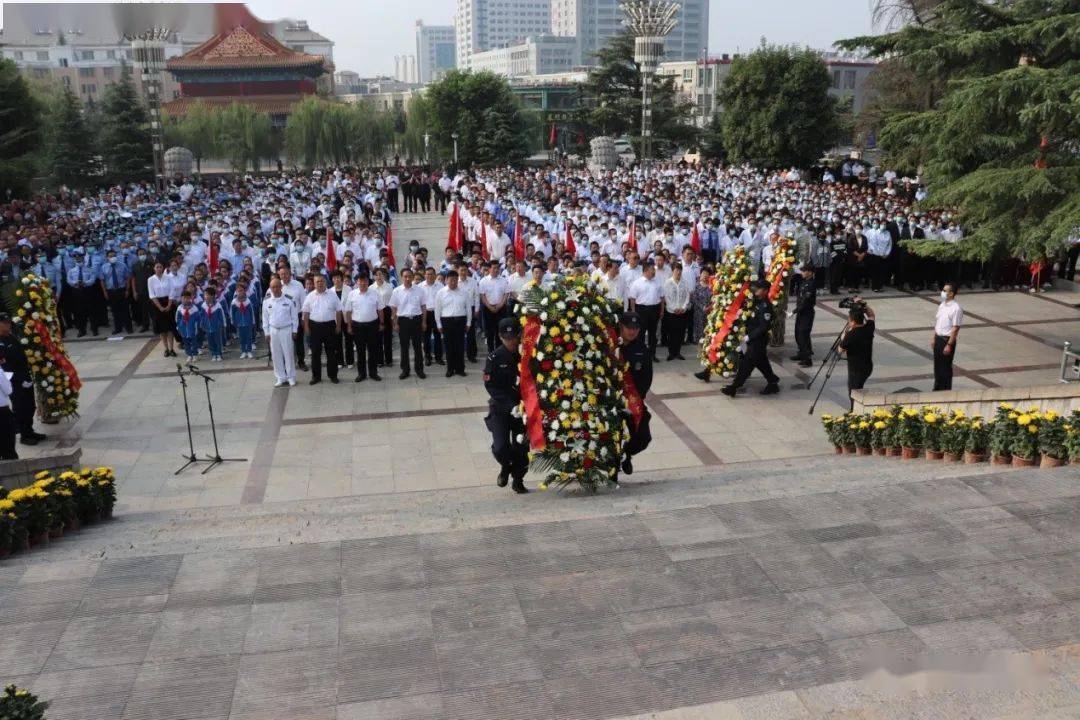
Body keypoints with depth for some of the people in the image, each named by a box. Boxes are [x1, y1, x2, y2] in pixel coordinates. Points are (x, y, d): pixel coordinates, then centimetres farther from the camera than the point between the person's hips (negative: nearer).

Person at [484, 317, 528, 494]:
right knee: (500, 447, -14)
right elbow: (490, 386, -8)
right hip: (500, 408, -2)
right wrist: (510, 403, -18)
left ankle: (518, 479, 29)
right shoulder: (495, 357, -9)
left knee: (522, 447, 5)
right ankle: (505, 467, 21)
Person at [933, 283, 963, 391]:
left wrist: (949, 345, -20)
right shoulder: (942, 305, 8)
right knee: (937, 365, 17)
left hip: (947, 340, -8)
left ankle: (946, 391, 14)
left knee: (946, 367, 2)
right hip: (938, 338, 8)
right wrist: (934, 339, 15)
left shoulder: (956, 309, -18)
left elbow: (955, 329, -19)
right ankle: (937, 388, 32)